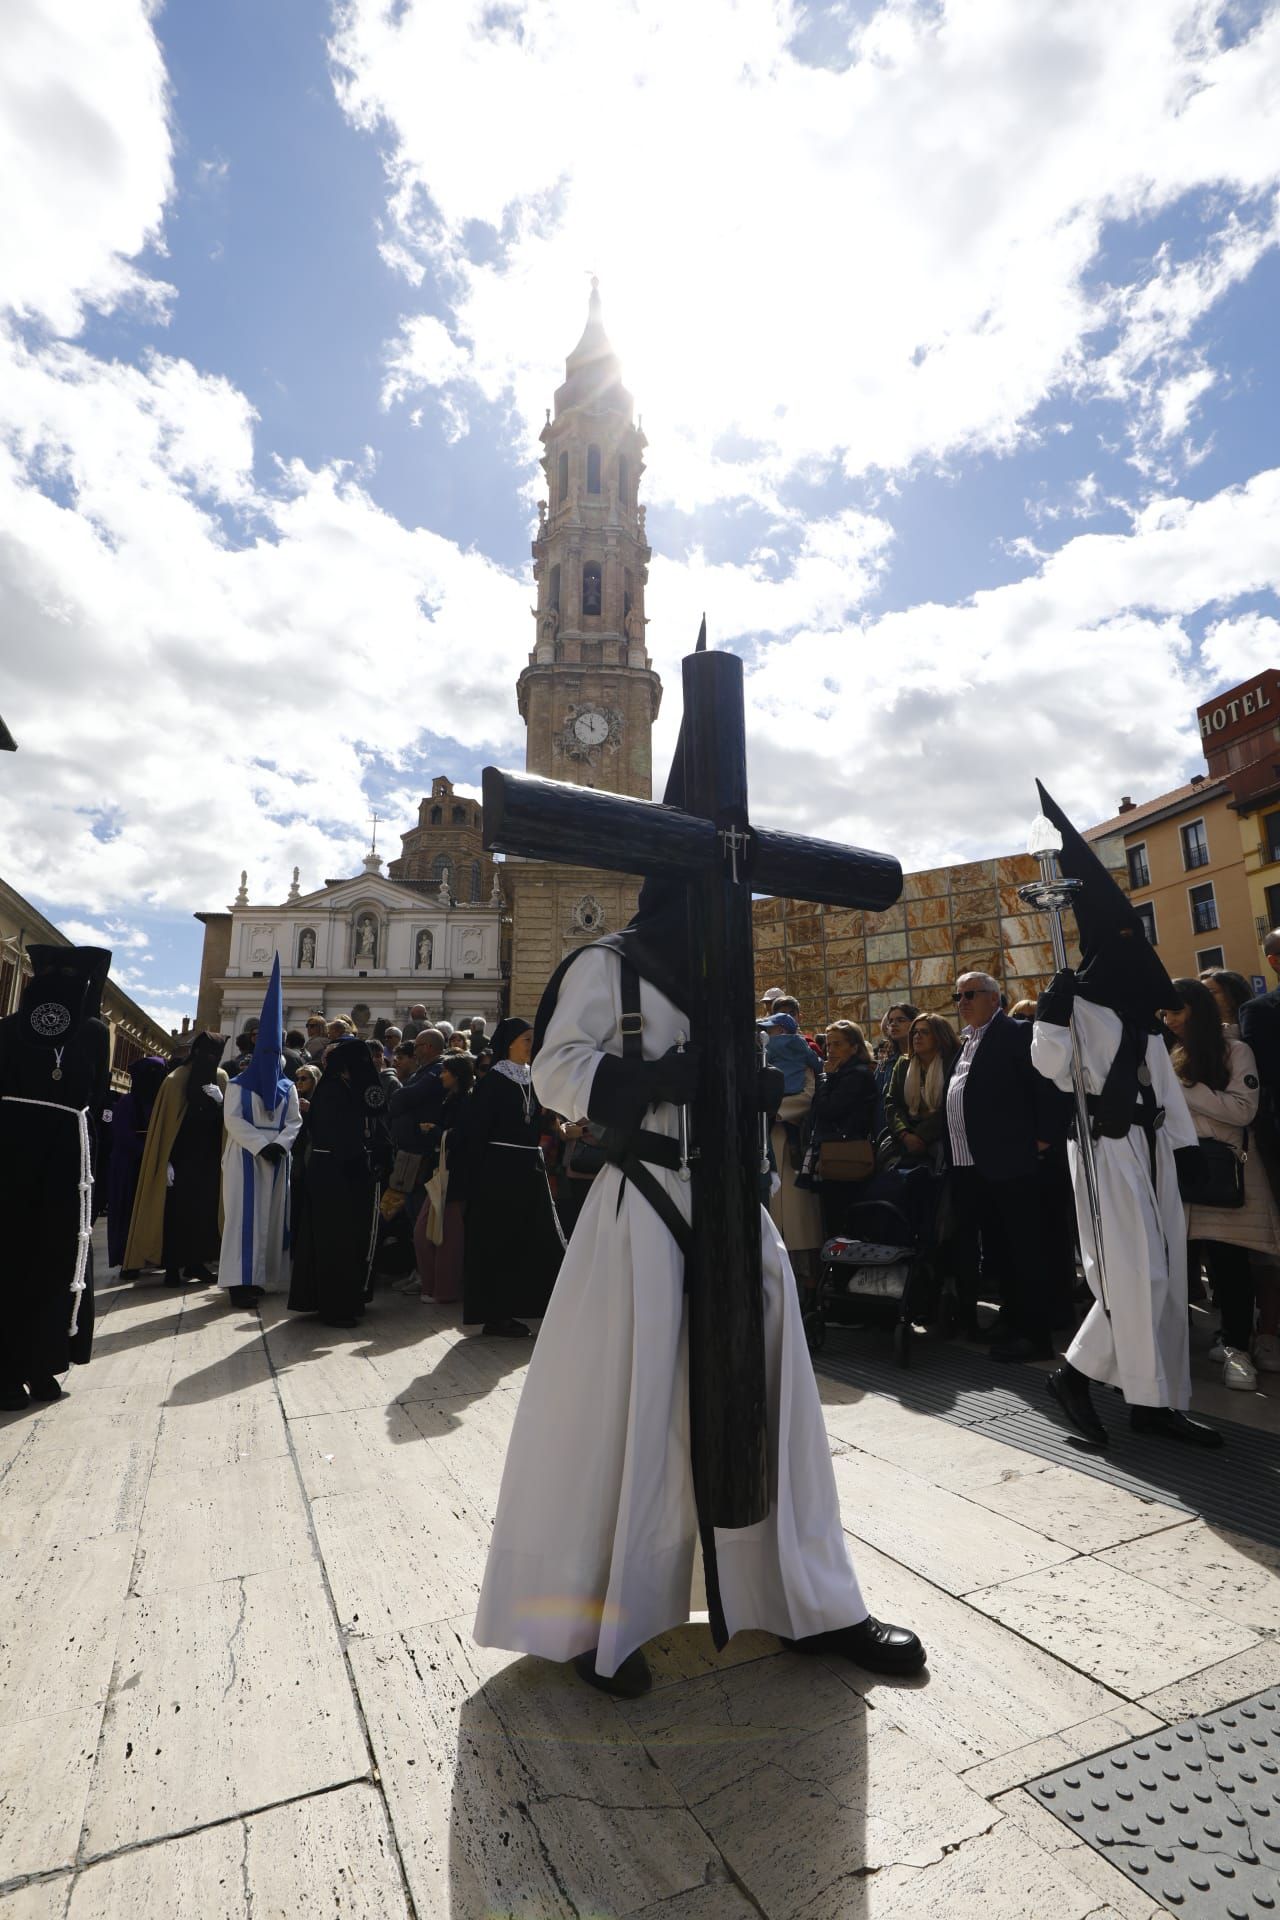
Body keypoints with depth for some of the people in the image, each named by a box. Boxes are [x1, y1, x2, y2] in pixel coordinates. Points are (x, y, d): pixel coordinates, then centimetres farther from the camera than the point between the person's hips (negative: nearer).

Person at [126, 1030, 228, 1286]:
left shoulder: (221, 1078, 4)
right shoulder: (177, 1080, -8)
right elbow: (165, 1124, -10)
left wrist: (221, 1101, -13)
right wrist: (168, 1161, -13)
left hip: (209, 1159, 4)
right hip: (181, 1158, -4)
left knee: (205, 1211, 5)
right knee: (176, 1212, -1)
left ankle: (196, 1262, 16)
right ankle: (172, 1267, 8)